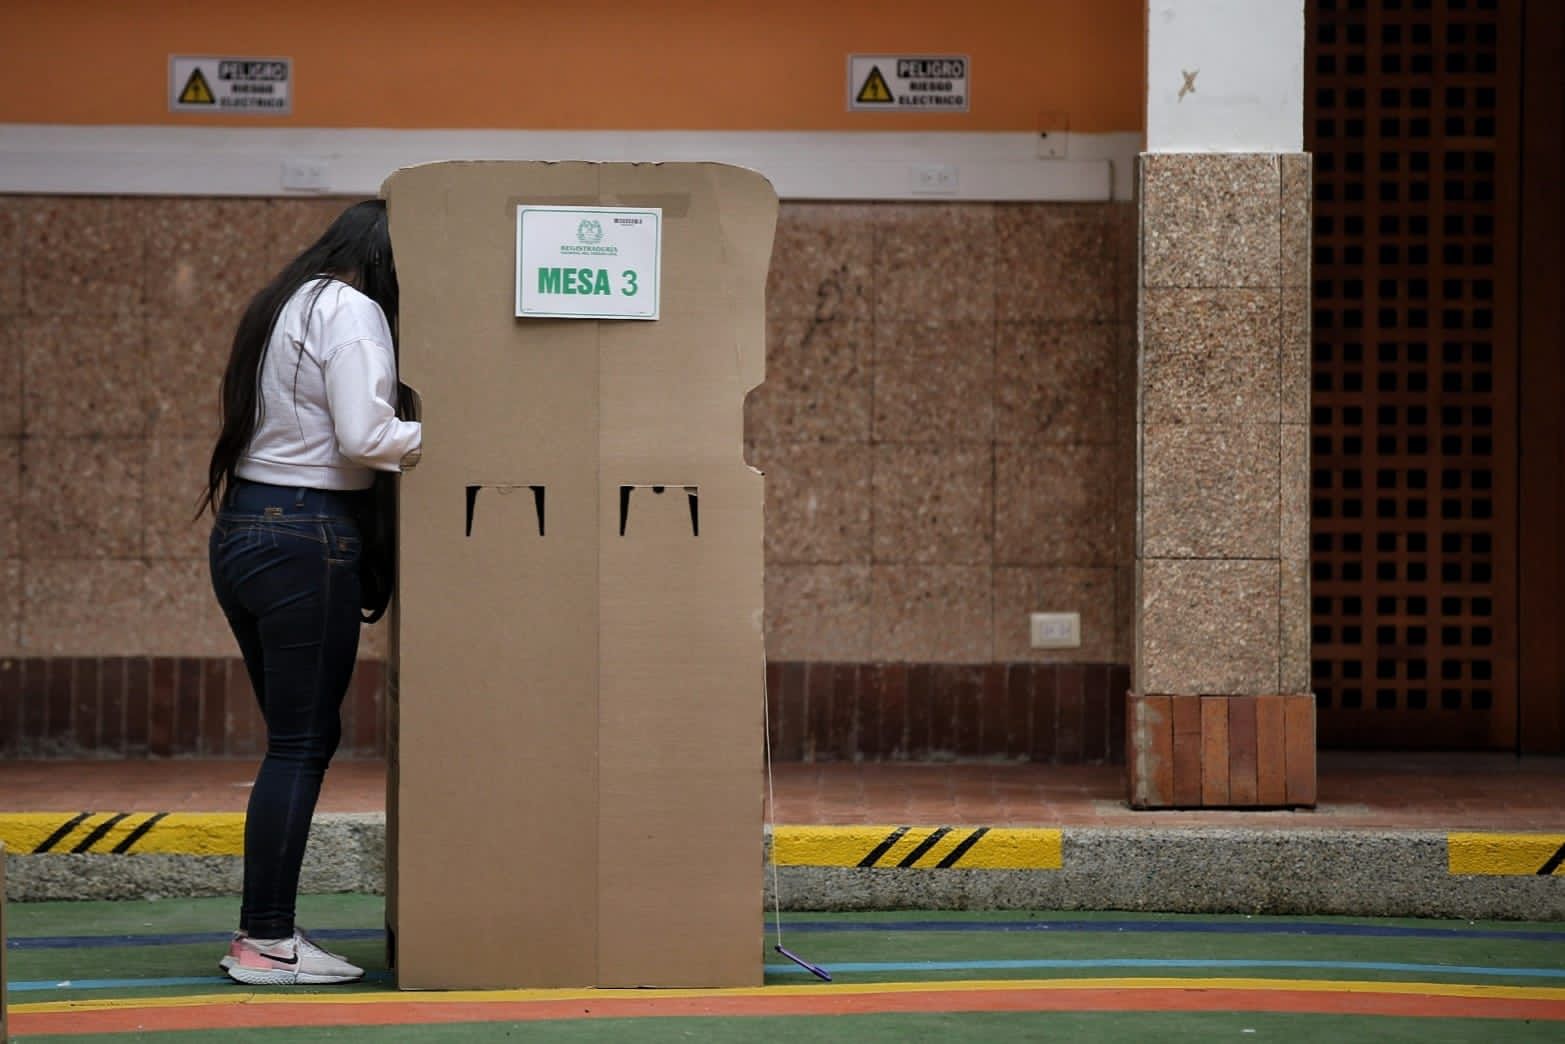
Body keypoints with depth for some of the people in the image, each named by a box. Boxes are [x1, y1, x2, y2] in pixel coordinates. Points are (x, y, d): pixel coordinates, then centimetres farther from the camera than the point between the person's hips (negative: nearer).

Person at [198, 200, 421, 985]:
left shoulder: (284, 305, 19)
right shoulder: (351, 311, -10)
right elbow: (363, 436, -18)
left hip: (241, 529, 9)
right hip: (305, 537, -9)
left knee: (302, 737, 14)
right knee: (302, 743, -4)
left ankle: (262, 932, 15)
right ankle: (265, 942, -2)